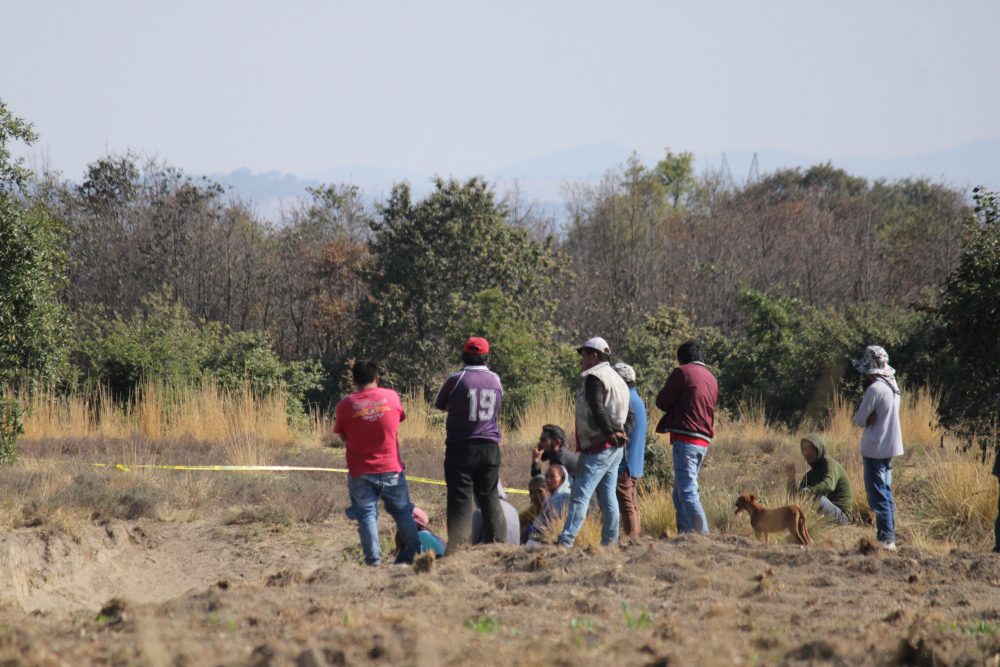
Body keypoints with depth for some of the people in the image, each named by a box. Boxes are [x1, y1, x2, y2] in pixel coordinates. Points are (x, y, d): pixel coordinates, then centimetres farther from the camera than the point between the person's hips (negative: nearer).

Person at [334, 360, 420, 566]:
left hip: (361, 473, -2)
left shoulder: (345, 406, -8)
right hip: (392, 469, 2)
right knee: (402, 512, 13)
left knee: (367, 515, 2)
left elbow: (342, 435, 1)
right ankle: (411, 555, 14)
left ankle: (374, 561, -5)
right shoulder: (392, 397, -2)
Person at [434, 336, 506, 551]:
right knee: (490, 497, 12)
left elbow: (439, 405, 5)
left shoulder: (456, 380, -9)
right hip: (489, 446, 4)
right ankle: (497, 540, 11)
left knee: (460, 499, -3)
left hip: (461, 447, -4)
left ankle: (458, 546, -10)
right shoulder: (495, 380, 4)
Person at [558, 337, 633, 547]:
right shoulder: (617, 379, 20)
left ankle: (566, 542, -20)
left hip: (598, 448, -9)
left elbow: (597, 411, -24)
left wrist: (611, 433, -17)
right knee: (608, 497, 10)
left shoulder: (594, 378, -10)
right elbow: (630, 415, 22)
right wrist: (622, 432, 8)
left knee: (580, 494, -14)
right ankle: (610, 542, 10)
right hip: (615, 450, 9)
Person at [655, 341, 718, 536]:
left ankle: (702, 534, -20)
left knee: (687, 491, -11)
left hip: (685, 438, -8)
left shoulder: (682, 372, -4)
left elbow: (662, 402, -2)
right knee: (680, 492, 16)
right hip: (704, 441, 8)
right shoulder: (711, 378, 18)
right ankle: (684, 532, 12)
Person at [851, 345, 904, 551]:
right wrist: (870, 418, -4)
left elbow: (859, 420, -14)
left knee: (878, 495, -6)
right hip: (890, 447, 9)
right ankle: (890, 537, 19)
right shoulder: (893, 387, 10)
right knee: (886, 493, 16)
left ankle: (885, 538, -9)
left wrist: (867, 417, 2)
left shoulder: (875, 389, -18)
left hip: (876, 449, -9)